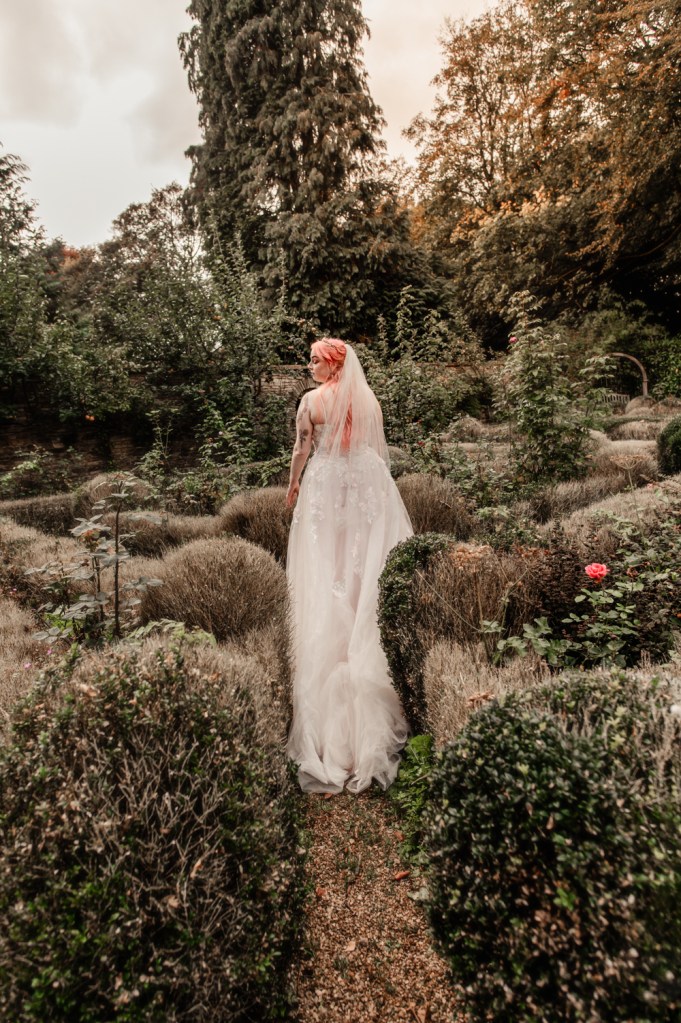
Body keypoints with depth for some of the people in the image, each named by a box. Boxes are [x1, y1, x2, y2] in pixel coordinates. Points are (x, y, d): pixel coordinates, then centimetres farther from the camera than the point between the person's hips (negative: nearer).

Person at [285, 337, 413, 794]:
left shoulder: (311, 400, -5)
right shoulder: (369, 398, 5)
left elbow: (302, 450, -1)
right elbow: (380, 447, 10)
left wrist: (292, 486, 14)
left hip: (326, 483, -3)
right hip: (367, 482, 3)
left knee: (326, 568, 4)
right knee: (367, 560, 9)